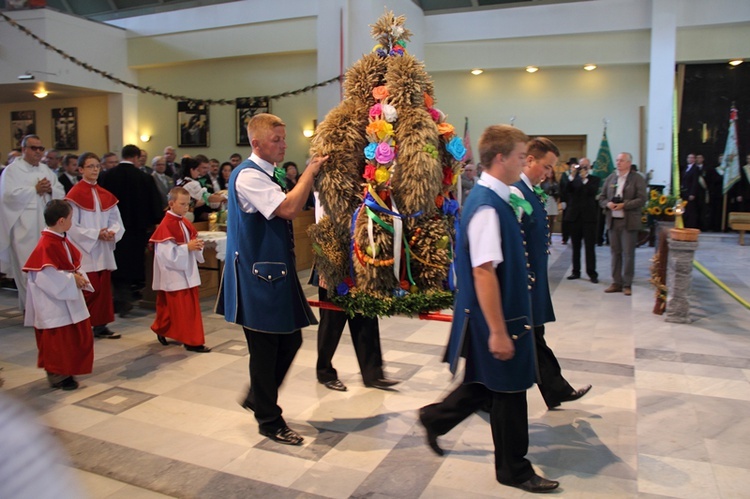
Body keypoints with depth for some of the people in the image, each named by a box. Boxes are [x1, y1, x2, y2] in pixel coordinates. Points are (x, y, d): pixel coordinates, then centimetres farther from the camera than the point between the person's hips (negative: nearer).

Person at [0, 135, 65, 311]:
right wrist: (35, 189, -10)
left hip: (47, 225, 5)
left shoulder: (46, 170, 16)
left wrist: (51, 189, -7)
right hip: (25, 227, -5)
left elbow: (61, 193, 13)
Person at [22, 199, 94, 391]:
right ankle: (57, 375, 16)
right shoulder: (46, 245, -22)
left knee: (77, 335, 16)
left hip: (68, 299, 10)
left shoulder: (62, 241, 7)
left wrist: (78, 276, -2)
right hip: (54, 303, -10)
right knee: (58, 340, 2)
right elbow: (46, 275, -26)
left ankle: (65, 371, 30)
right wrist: (72, 279, -21)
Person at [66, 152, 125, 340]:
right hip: (85, 250, -6)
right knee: (90, 290, -6)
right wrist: (96, 234, -18)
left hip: (104, 250, 6)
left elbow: (116, 220, 11)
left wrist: (112, 232, -9)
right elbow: (72, 226, -12)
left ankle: (101, 326, 17)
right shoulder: (75, 194, -8)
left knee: (104, 288, 8)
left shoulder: (106, 195, 10)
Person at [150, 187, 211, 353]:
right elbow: (167, 253, -22)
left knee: (191, 307, 15)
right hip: (174, 275, -9)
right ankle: (192, 341, 5)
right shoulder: (166, 226, -17)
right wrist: (188, 247, -23)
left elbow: (192, 242, 18)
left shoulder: (186, 223, 9)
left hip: (188, 273, 9)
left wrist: (197, 246, -4)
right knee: (184, 309, -3)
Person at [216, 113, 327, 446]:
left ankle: (258, 398, 35)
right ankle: (270, 422, 18)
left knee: (290, 341, 16)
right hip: (258, 277, -10)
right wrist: (310, 172, -18)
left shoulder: (268, 175, 14)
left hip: (276, 272, 10)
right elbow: (289, 209, -27)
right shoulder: (248, 175, -16)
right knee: (265, 350, 3)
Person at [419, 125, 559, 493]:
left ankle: (436, 418, 39)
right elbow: (483, 273, -27)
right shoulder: (487, 207, -24)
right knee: (508, 390, 7)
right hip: (495, 317, -10)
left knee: (488, 382, 22)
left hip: (506, 313, 10)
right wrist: (498, 331, -24)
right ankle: (514, 470, 27)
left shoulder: (494, 199, 7)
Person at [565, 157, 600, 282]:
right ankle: (576, 271, 16)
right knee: (576, 246, 8)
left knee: (590, 247, -3)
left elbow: (593, 192, -11)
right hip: (574, 216, 2)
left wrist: (585, 179, -13)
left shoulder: (594, 179, 6)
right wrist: (572, 176, -14)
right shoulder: (573, 179, 10)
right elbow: (567, 191, -7)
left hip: (589, 216, -2)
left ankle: (592, 273, 0)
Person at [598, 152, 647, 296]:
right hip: (613, 221, 4)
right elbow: (601, 197, 11)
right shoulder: (610, 178, 12)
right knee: (615, 252, 8)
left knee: (628, 253, -1)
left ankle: (627, 284, 7)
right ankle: (616, 282, 16)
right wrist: (607, 204, -10)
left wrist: (624, 205, -19)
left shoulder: (637, 179, -2)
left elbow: (641, 199, -10)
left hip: (629, 222, -4)